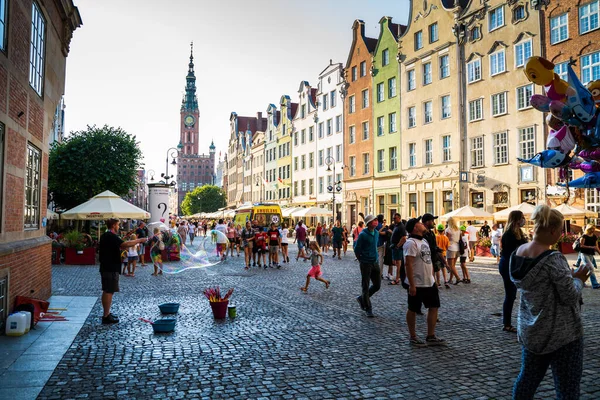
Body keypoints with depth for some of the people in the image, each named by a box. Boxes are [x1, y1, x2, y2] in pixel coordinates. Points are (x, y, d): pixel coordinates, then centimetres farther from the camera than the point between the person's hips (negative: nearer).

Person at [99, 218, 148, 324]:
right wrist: (139, 240, -27)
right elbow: (124, 244, -32)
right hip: (111, 268, -10)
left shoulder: (105, 236, 14)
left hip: (105, 267, 10)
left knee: (106, 291, 16)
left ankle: (106, 313, 25)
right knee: (109, 292, -6)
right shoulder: (111, 236, -17)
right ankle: (106, 317, -2)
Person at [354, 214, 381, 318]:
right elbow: (356, 249, -9)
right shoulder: (363, 234, -16)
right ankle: (368, 309, 13)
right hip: (366, 264, -7)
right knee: (366, 286, 2)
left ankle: (362, 298, 31)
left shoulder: (376, 233, 6)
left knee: (377, 285, 11)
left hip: (375, 262, 7)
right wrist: (361, 260, 1)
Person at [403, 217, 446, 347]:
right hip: (417, 284, -9)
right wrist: (411, 285, -24)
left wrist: (433, 278, 16)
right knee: (413, 310, 5)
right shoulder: (411, 243, -18)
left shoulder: (425, 241, 12)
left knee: (434, 307, 13)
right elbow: (408, 264, -22)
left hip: (429, 282, 9)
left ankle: (431, 337, 23)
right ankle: (413, 337, 19)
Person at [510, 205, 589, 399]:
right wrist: (578, 279, -1)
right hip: (561, 334, -7)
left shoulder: (517, 252, -1)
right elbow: (571, 297, -19)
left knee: (527, 378, 20)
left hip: (529, 330, 7)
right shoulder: (553, 259, -24)